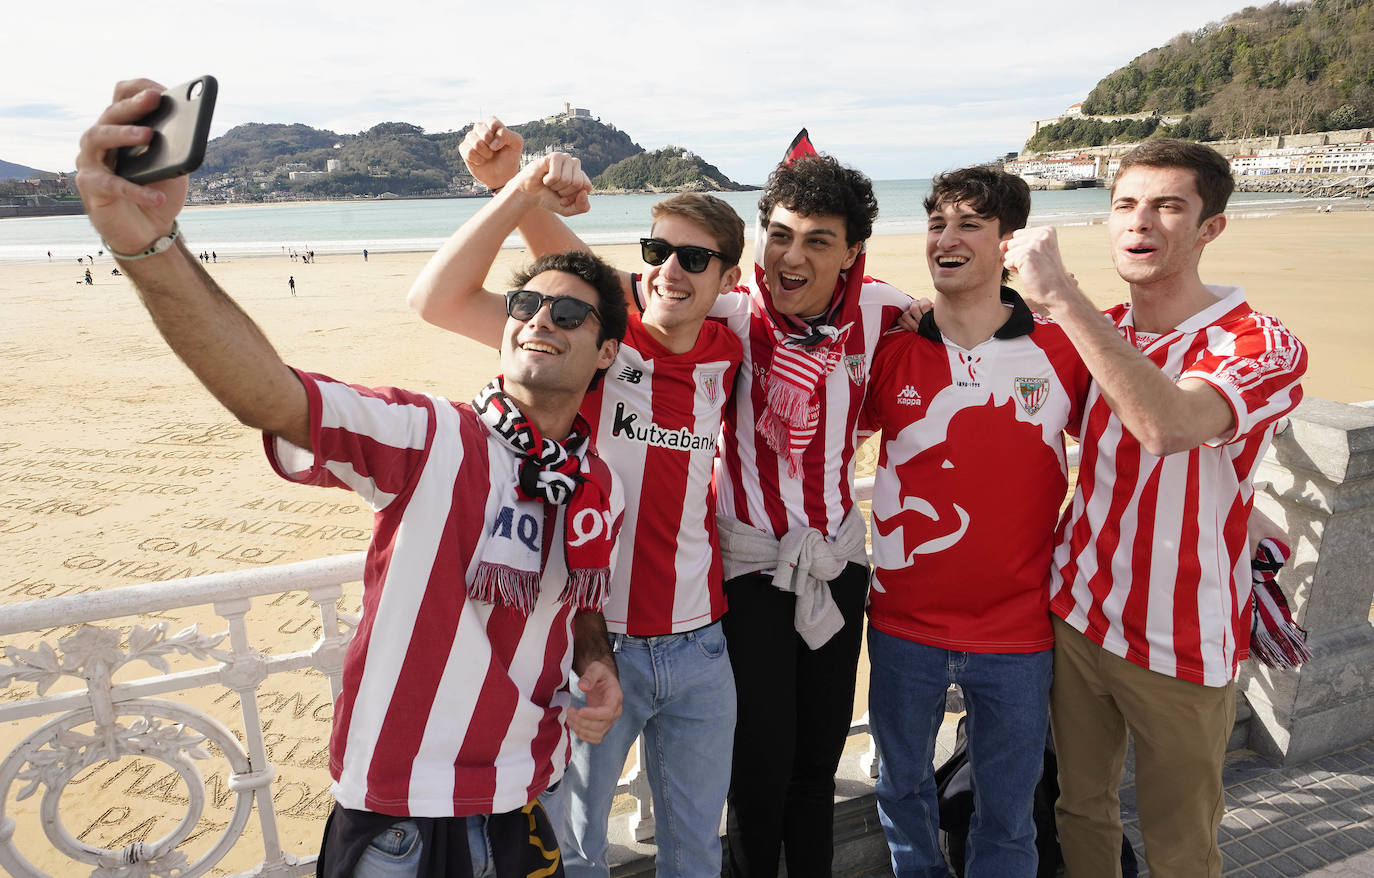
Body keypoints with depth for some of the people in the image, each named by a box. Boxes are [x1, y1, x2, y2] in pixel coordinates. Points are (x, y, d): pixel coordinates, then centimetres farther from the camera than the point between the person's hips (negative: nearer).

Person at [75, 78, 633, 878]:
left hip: (524, 806, 5)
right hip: (401, 814, -5)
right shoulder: (432, 440, -18)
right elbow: (268, 394, -35)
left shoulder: (602, 489, 0)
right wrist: (149, 246, -50)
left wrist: (598, 668, -5)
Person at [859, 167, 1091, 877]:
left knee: (1007, 813, 15)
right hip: (903, 624, 1)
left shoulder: (1063, 349, -6)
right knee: (901, 784, 22)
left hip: (1017, 631, -1)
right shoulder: (891, 353, -5)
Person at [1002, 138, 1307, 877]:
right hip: (1076, 614, 5)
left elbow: (1168, 426, -38)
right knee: (1081, 809, 20)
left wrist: (1060, 295, -38)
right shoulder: (1097, 334, 3)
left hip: (1181, 647, -5)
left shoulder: (1262, 346, -17)